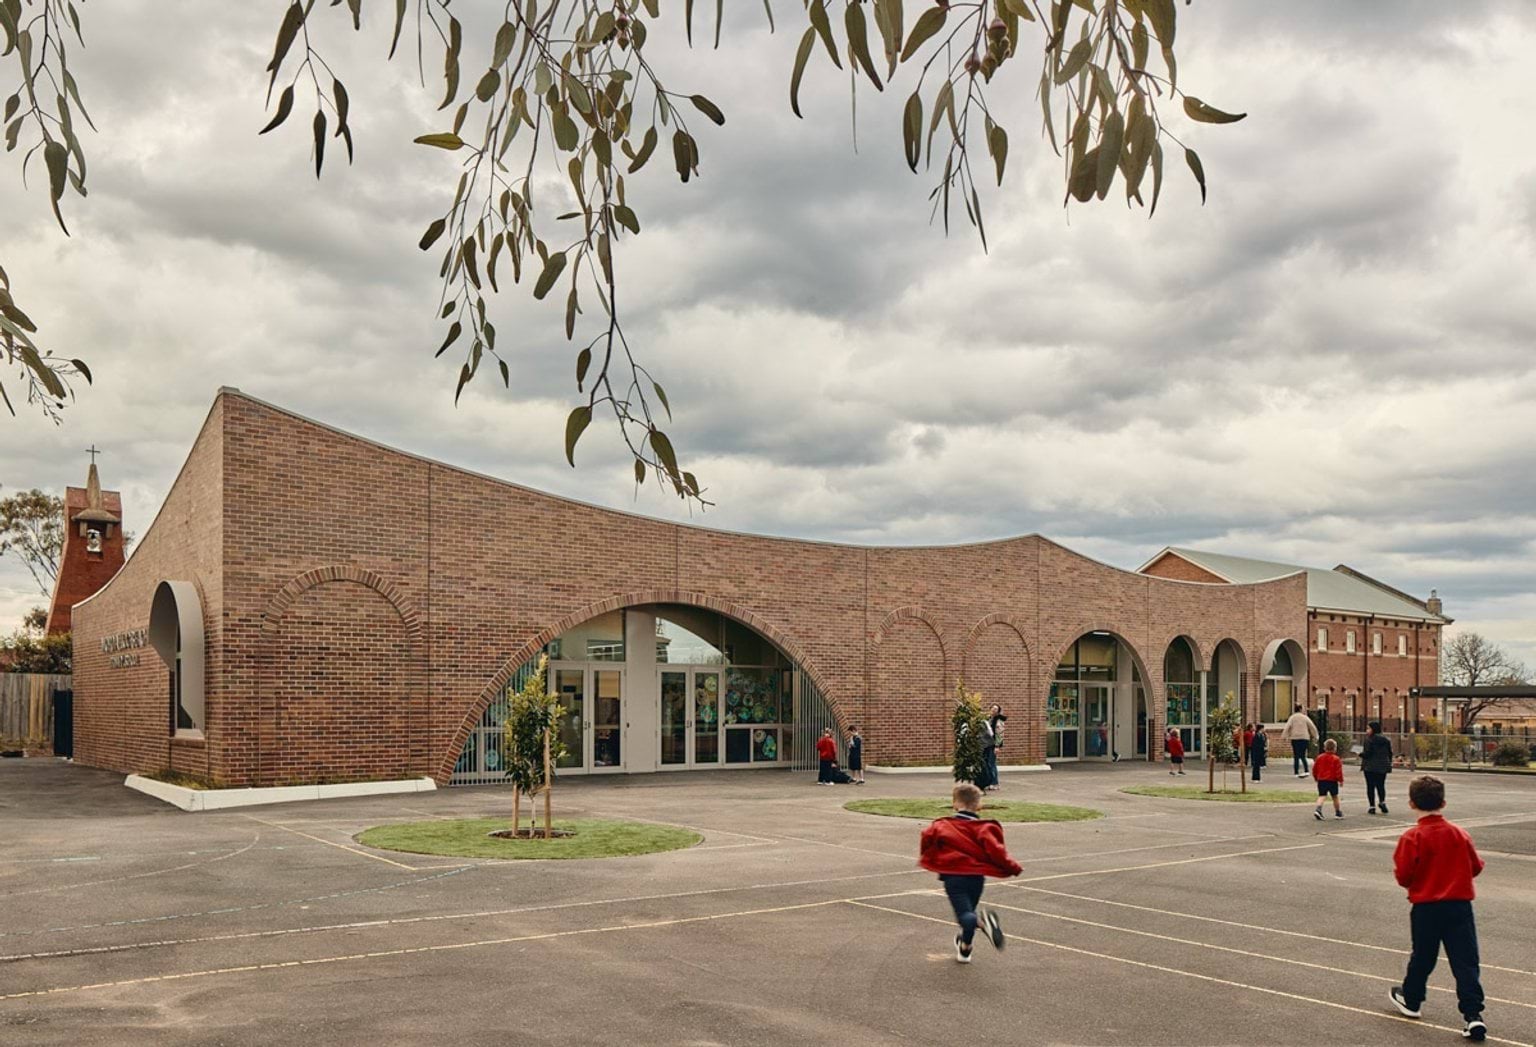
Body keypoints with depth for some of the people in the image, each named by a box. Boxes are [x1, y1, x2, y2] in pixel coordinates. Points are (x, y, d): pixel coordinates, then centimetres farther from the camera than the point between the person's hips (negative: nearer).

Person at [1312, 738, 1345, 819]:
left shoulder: (1319, 757, 4)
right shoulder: (1336, 759, -8)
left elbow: (1314, 769, 9)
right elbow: (1339, 771, -11)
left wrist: (1316, 778, 22)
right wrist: (1341, 780, 0)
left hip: (1321, 780, 2)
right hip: (1332, 781, -2)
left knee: (1321, 796, 0)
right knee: (1335, 796, 13)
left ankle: (1318, 809, -23)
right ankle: (1338, 812, 24)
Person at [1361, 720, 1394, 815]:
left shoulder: (1369, 739, -12)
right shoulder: (1386, 739, 8)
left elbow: (1367, 753, -16)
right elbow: (1390, 753, 11)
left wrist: (1360, 754, 5)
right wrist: (1388, 765, 19)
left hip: (1370, 767, -5)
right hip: (1383, 767, 5)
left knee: (1370, 787, 2)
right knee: (1381, 785, 15)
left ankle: (1372, 807, 1)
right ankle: (1382, 801, -5)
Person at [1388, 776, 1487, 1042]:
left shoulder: (1412, 838, -12)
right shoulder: (1460, 834, -1)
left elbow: (1403, 876, -13)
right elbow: (1476, 867, 7)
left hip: (1426, 907, -2)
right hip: (1460, 906, 2)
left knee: (1422, 957, 15)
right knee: (1466, 962, 1)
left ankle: (1411, 1001, 32)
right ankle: (1473, 1015, -7)